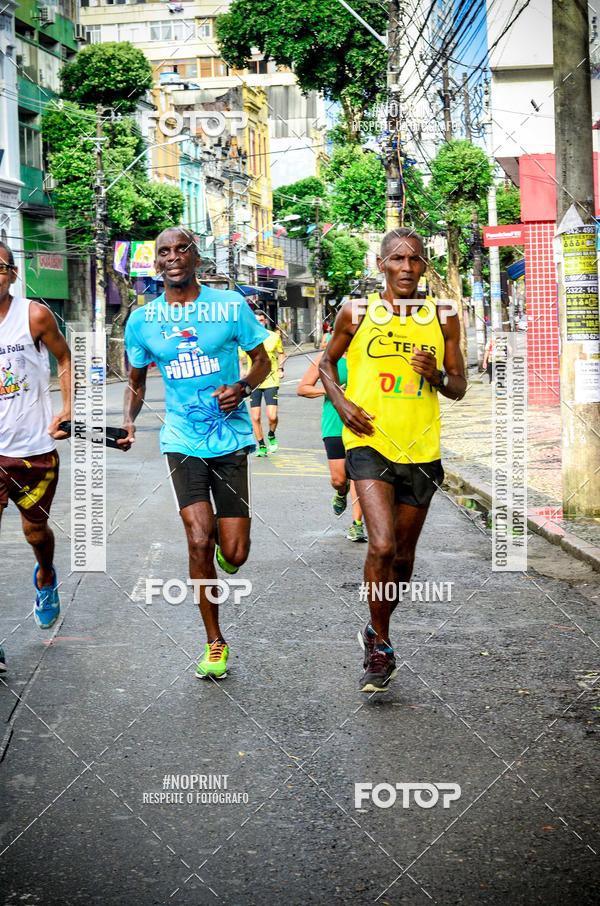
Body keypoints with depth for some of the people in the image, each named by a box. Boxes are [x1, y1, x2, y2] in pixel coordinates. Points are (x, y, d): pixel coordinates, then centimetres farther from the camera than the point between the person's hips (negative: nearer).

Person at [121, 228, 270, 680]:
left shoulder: (230, 305, -3)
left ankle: (223, 536, 39)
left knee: (234, 556, -1)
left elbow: (262, 360, 7)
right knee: (199, 542, -13)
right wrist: (128, 421, -3)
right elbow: (136, 381, 16)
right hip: (182, 441, 0)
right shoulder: (142, 319, 3)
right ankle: (215, 643, 5)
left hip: (231, 438, 0)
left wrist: (244, 387, -14)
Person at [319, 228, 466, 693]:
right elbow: (327, 362, 14)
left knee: (403, 554, 13)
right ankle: (381, 648, 0)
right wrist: (340, 401, -4)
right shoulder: (356, 313, -1)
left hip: (421, 449, 3)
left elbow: (459, 387, 8)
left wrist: (438, 377, -14)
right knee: (382, 545, -19)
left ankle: (377, 630, 37)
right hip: (369, 442, -3)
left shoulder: (443, 317, 3)